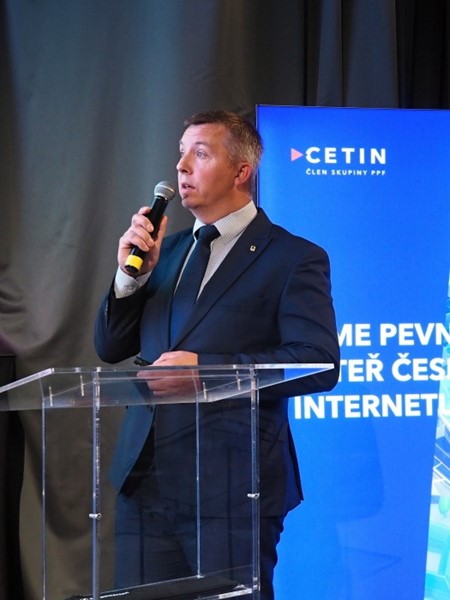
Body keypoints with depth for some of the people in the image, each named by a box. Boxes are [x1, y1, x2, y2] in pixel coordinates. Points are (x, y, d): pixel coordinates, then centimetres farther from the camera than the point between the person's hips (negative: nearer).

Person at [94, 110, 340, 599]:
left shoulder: (294, 258, -2)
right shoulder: (165, 250, 18)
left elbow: (319, 364, -12)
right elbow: (110, 349, 17)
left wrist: (205, 366, -17)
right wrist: (131, 274, 1)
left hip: (231, 485, -6)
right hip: (146, 480, 6)